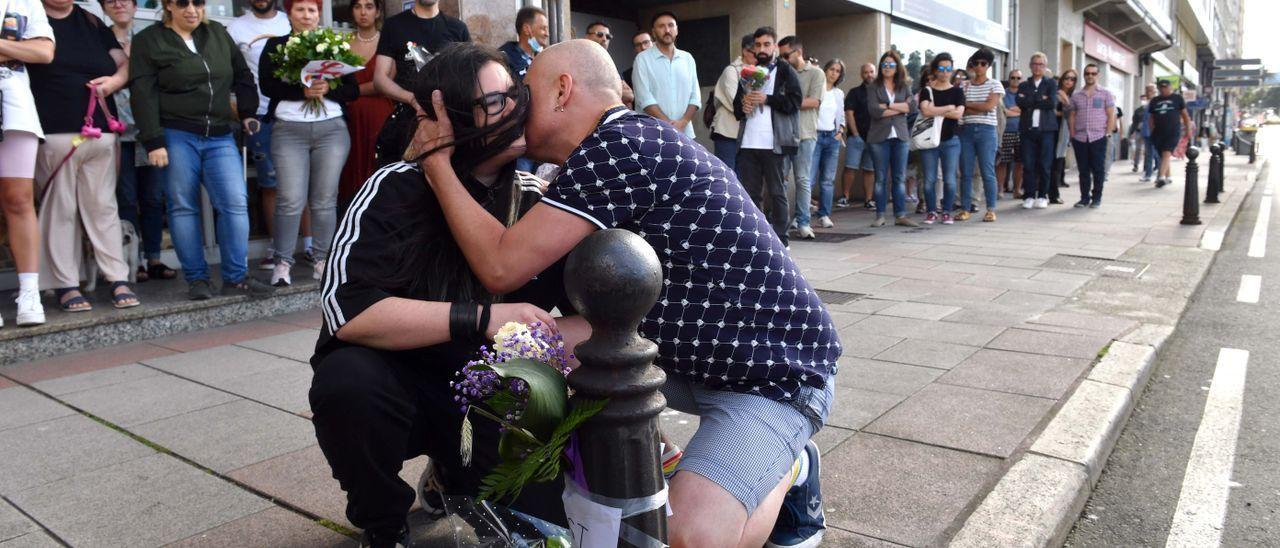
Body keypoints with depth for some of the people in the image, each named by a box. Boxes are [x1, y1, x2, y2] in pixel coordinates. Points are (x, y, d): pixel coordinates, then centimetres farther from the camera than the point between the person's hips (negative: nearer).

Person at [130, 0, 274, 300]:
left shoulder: (218, 34, 14)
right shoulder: (148, 41, 2)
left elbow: (243, 75, 23)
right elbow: (143, 95, -5)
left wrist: (247, 113, 15)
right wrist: (153, 142, -12)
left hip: (220, 137, 3)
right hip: (176, 137, -3)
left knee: (235, 202, -7)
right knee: (183, 207, 1)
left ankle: (236, 277, -1)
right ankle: (196, 279, 9)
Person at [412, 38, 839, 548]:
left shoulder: (616, 146, -22)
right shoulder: (632, 140, 8)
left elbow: (502, 267, -21)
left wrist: (437, 159, -11)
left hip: (773, 372, -9)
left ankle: (784, 471, 3)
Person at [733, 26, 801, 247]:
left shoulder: (786, 71, 7)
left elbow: (795, 101, -6)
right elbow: (736, 108, 22)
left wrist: (766, 99, -11)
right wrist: (743, 104, 0)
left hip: (773, 143, -5)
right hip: (748, 143, 5)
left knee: (777, 192, 0)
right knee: (749, 193, 6)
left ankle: (780, 240, 5)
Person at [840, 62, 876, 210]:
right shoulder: (855, 92, 6)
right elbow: (849, 114, -2)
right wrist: (855, 134, -9)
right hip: (856, 137, -3)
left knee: (870, 170, 5)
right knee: (850, 168, -10)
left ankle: (868, 200, 7)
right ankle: (845, 197, -3)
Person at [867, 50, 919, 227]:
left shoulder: (904, 87, 14)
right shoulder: (874, 88, 5)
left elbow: (913, 106, -2)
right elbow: (873, 110, -11)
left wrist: (888, 105, -9)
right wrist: (901, 108, -5)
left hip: (900, 136, 2)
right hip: (879, 137, -2)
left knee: (900, 177, 2)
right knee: (881, 178, -1)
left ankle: (900, 215, 5)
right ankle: (880, 216, 4)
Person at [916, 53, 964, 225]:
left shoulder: (957, 91, 7)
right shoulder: (927, 91, 6)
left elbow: (958, 114, -8)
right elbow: (925, 110, -13)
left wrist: (935, 111, -9)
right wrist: (948, 108, -8)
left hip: (951, 141, 0)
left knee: (949, 179, 0)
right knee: (929, 180, 0)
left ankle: (946, 212, 10)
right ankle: (931, 211, 11)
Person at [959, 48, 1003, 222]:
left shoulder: (995, 85, 6)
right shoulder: (964, 86, 11)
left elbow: (990, 105, -8)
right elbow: (960, 110, 1)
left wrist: (967, 104, -2)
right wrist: (981, 109, -10)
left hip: (986, 131, -2)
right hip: (966, 130, 2)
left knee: (987, 172, -4)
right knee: (965, 172, 2)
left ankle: (991, 210, 1)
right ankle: (965, 208, 8)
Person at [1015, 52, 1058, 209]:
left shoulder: (1051, 83, 10)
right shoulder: (1023, 85, 14)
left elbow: (1052, 103, -7)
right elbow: (1020, 103, -5)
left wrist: (1031, 102, -4)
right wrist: (1041, 101, -8)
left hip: (1046, 129, -1)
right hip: (1028, 129, 1)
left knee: (1044, 165, 0)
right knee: (1028, 165, -3)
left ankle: (1042, 196, 8)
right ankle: (1028, 196, 4)